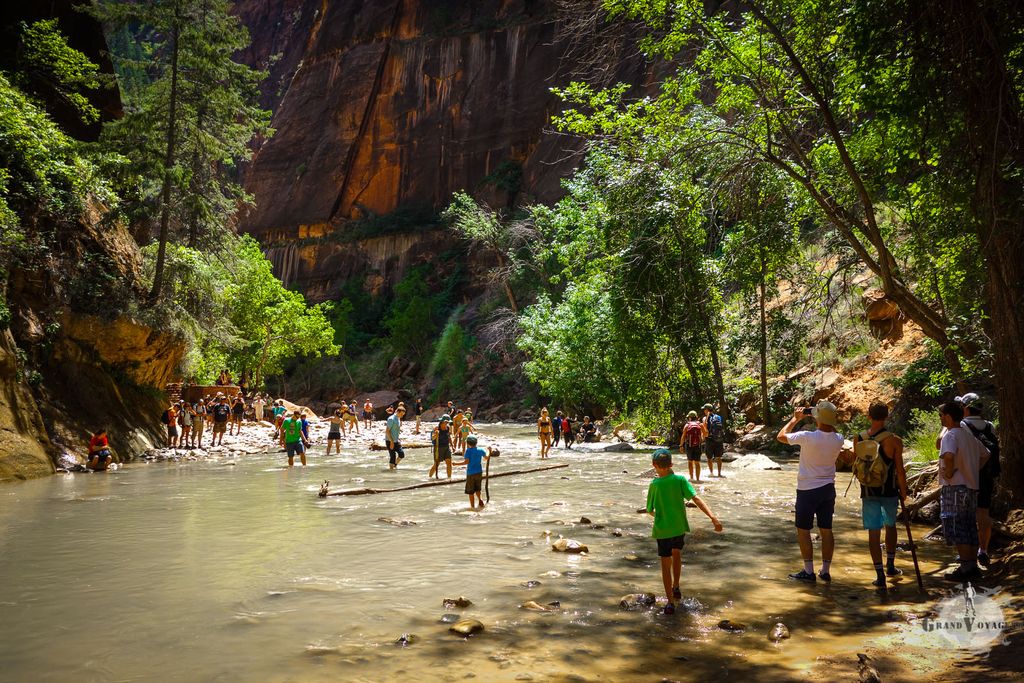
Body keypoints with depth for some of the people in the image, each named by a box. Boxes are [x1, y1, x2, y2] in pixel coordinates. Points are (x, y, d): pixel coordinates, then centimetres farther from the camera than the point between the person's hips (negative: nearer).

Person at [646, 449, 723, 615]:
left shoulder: (654, 485, -11)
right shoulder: (680, 480, -11)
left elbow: (650, 510, -1)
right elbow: (696, 499, -21)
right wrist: (713, 517, -25)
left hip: (662, 529, -2)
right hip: (680, 527, 2)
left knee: (666, 565, 9)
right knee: (677, 554, 29)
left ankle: (670, 602, 9)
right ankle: (676, 588, 41)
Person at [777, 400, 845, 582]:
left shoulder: (807, 437, -22)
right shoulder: (838, 439, -6)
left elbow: (781, 436, -7)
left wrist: (795, 419, 3)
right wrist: (824, 420, 9)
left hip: (808, 490, -5)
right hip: (828, 489, 5)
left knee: (803, 530, 6)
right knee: (826, 530, 12)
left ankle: (808, 571, 8)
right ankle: (825, 571, 18)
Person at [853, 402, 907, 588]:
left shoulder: (858, 439, -3)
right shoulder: (894, 441, -12)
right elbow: (900, 471, -9)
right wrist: (903, 492, 4)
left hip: (868, 492, 1)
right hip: (889, 491, -1)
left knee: (873, 533, 4)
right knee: (890, 525, 23)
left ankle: (880, 576, 3)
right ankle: (890, 566, 31)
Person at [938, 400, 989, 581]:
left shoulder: (950, 435, -14)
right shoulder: (969, 435, 14)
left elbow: (949, 455, -34)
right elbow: (984, 455, 27)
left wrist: (949, 473, -18)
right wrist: (973, 471, 19)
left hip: (954, 487, -9)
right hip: (972, 487, 9)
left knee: (956, 529, -4)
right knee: (970, 529, 13)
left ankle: (966, 568, -5)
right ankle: (973, 566, 17)